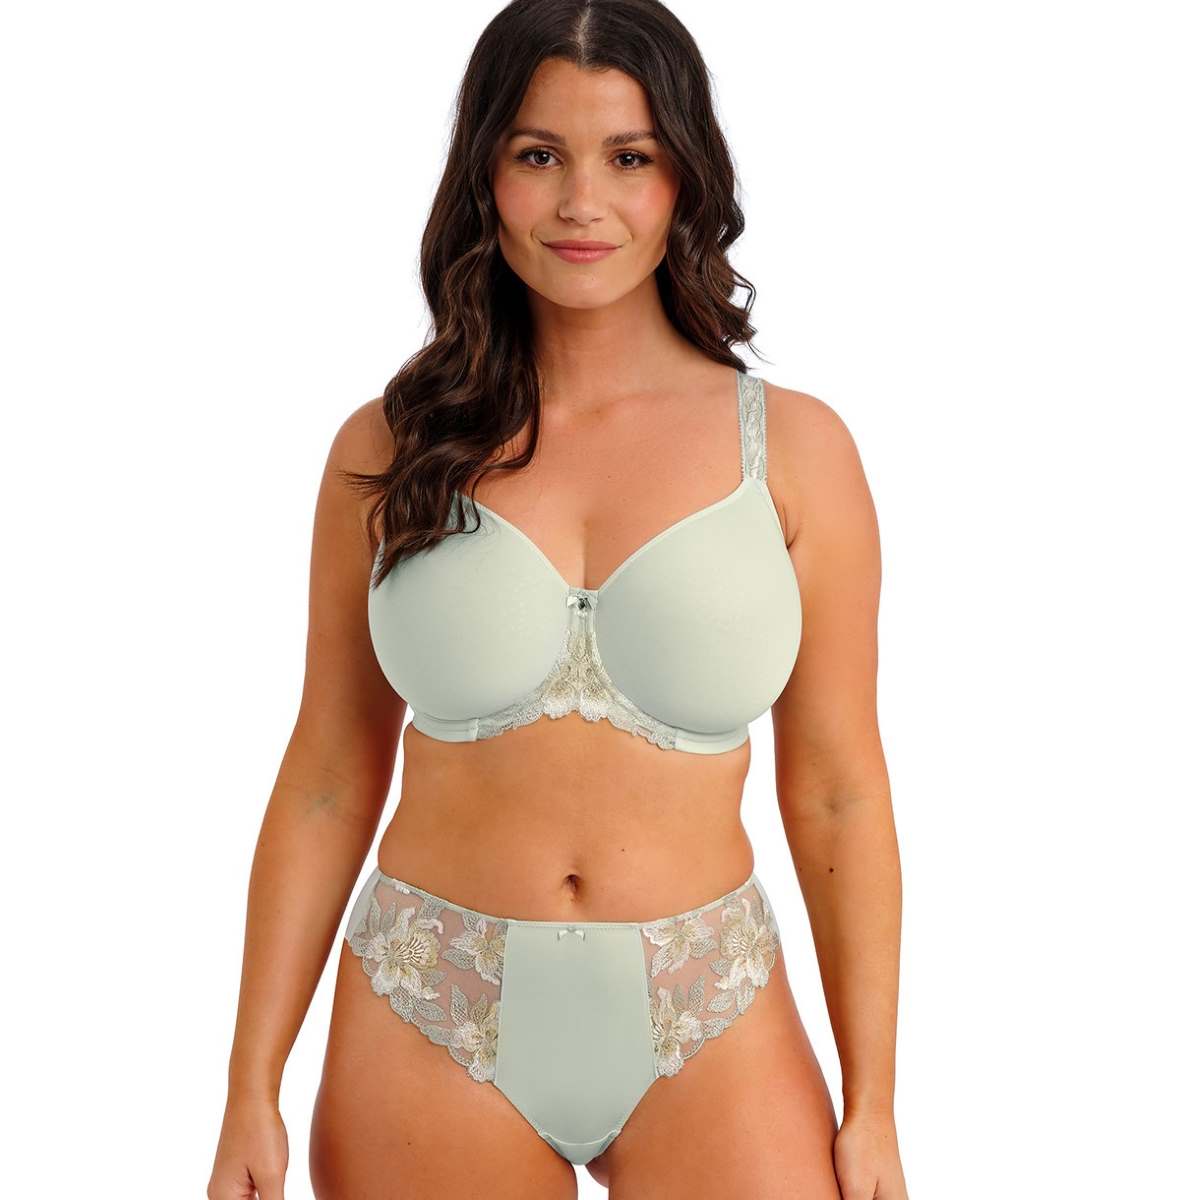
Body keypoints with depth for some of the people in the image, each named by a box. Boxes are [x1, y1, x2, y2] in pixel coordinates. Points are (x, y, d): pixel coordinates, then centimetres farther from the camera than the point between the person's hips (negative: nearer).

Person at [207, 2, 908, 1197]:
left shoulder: (792, 448, -3)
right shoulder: (387, 449, -1)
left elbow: (835, 794, 0)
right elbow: (327, 783, 2)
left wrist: (871, 1104, 0)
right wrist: (252, 1090, 1)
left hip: (708, 1038, 0)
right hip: (429, 1022, 1)